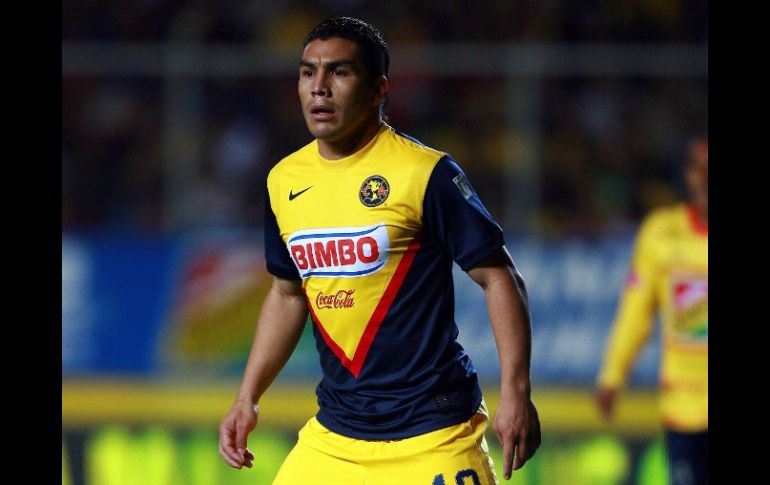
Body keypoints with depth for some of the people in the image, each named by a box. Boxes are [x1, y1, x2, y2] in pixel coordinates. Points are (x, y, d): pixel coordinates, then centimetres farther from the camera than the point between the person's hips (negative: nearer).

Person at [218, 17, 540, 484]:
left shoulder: (424, 172, -10)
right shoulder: (284, 181, 8)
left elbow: (499, 277, -8)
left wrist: (516, 392, -16)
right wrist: (247, 399, 16)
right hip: (332, 440, 6)